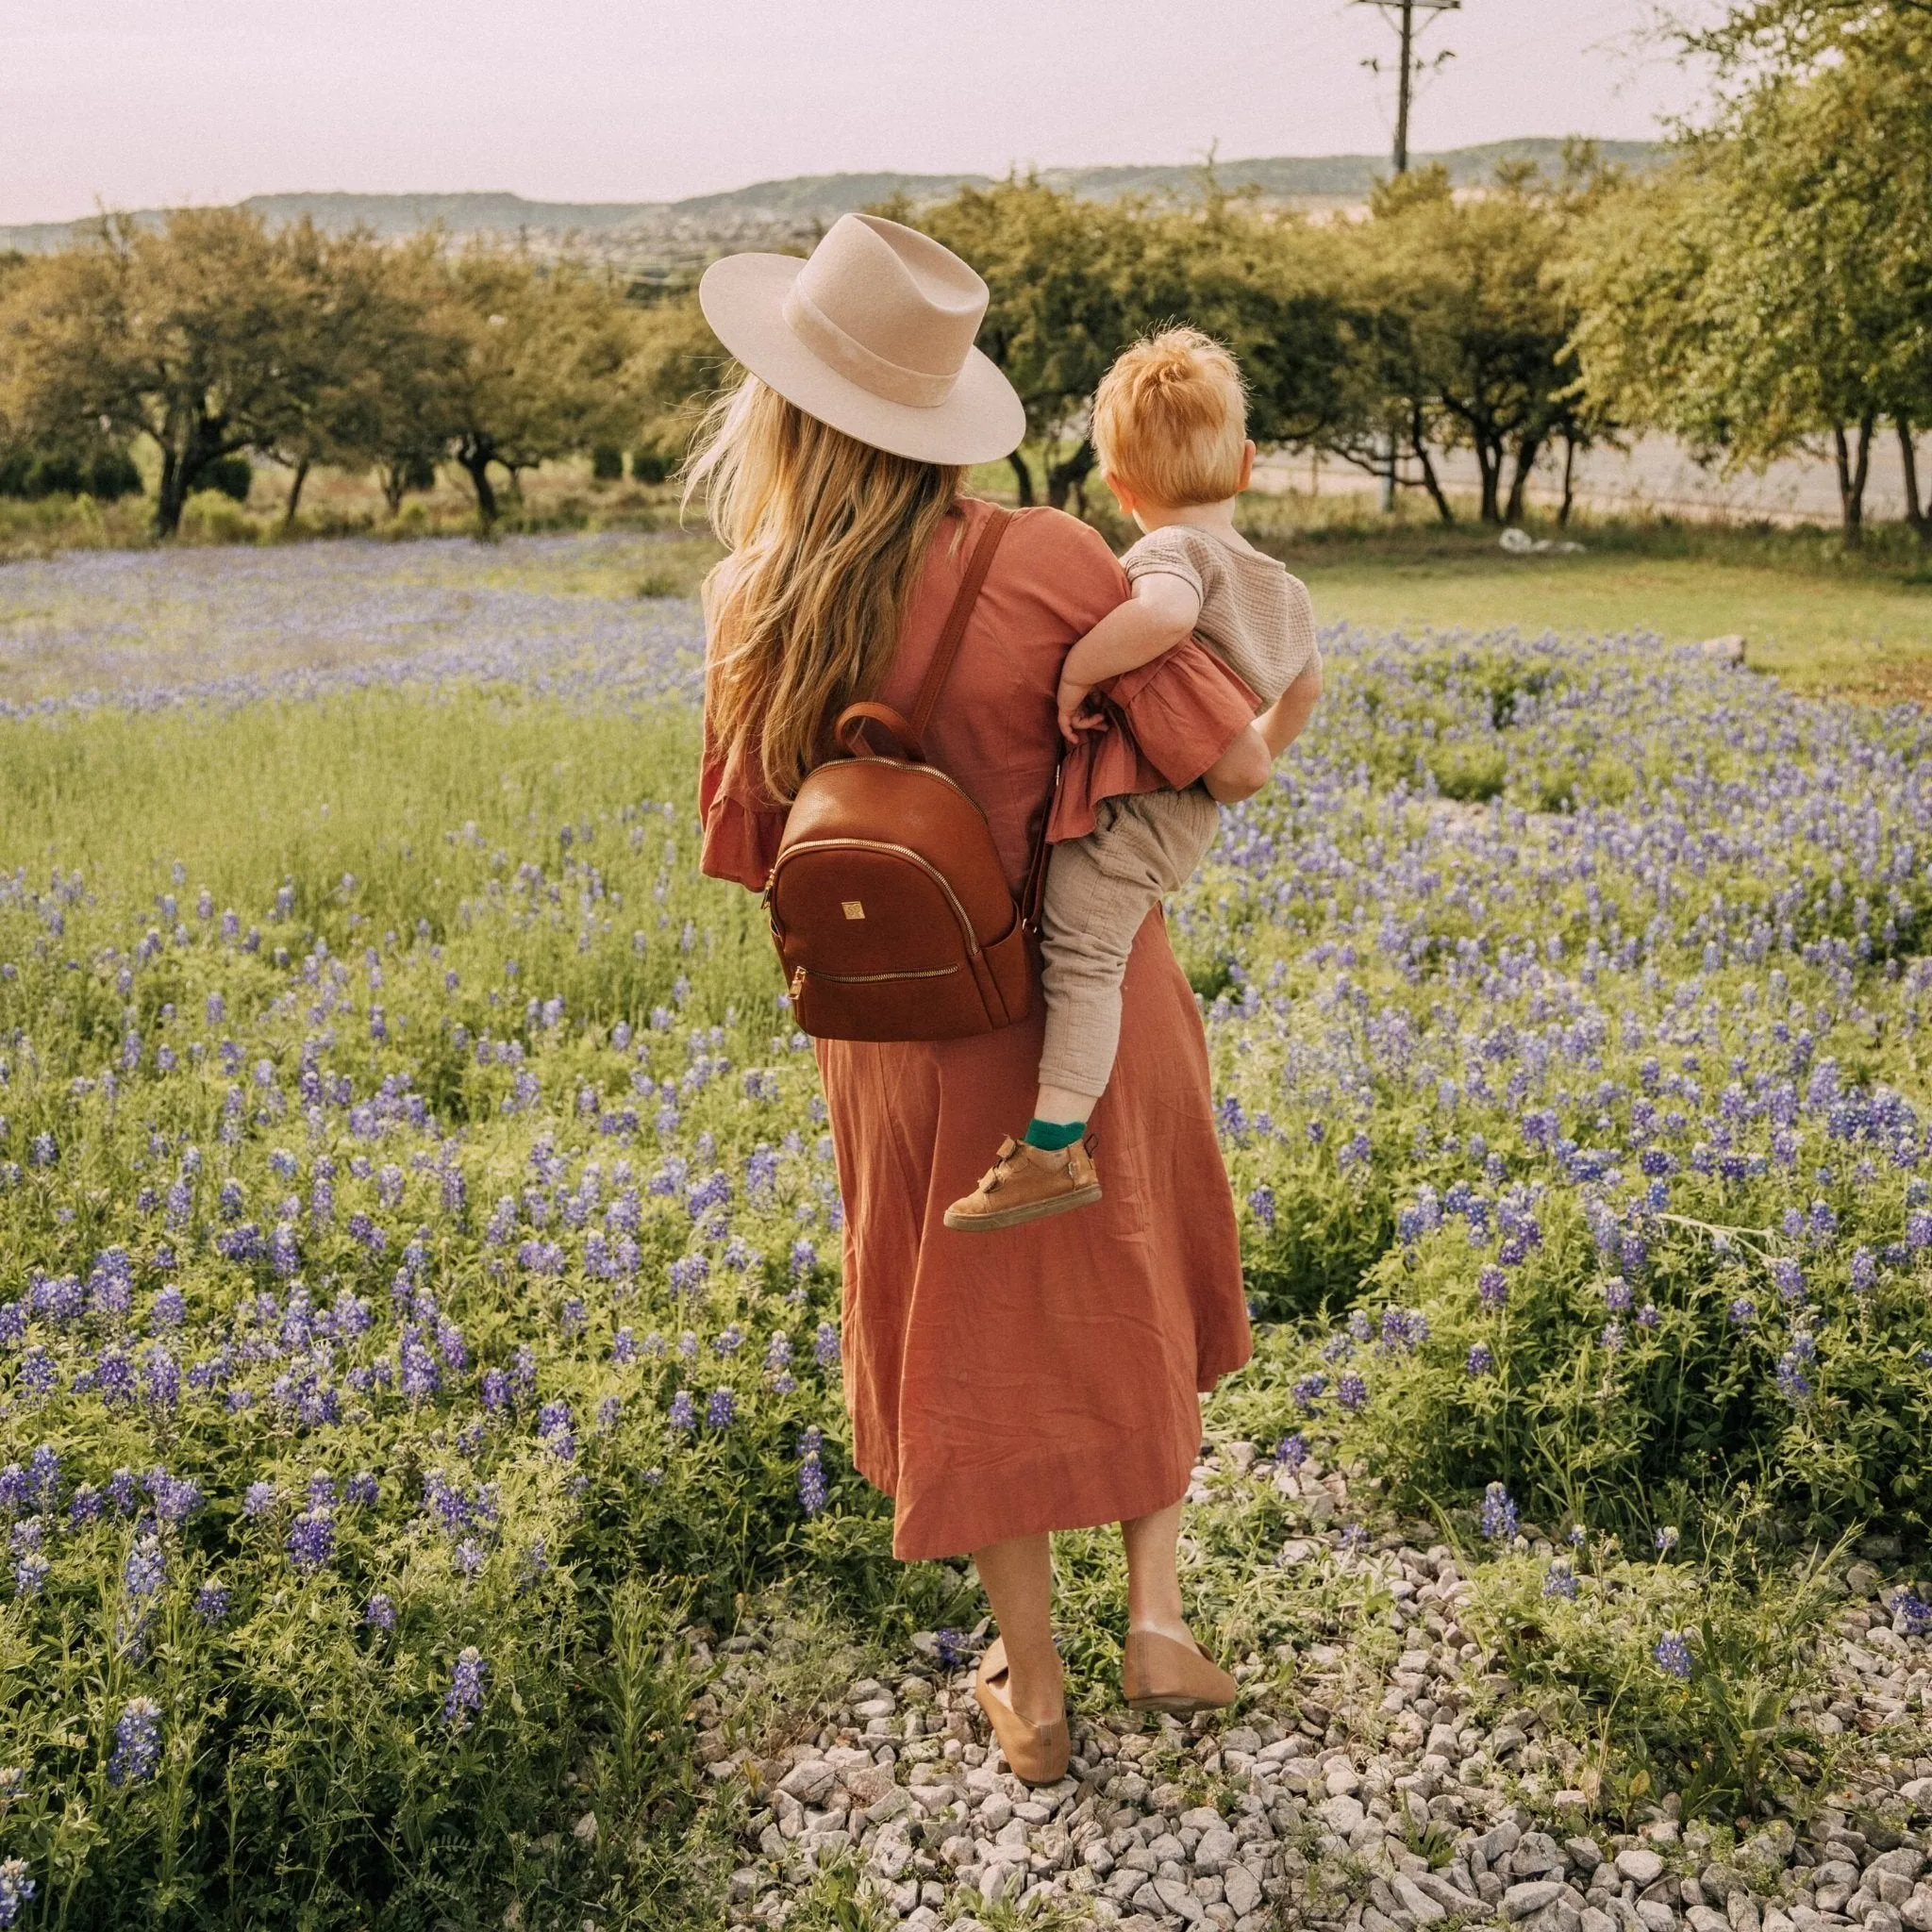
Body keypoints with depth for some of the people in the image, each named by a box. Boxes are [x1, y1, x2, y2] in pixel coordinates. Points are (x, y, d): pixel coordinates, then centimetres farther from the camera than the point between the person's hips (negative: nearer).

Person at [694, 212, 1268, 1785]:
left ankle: (1033, 1690, 31)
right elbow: (1224, 758, -16)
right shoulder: (1046, 561, -20)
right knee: (1136, 1303, 25)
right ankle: (1158, 1618, 27)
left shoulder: (750, 610, -12)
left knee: (974, 1338, 19)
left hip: (905, 1036, 2)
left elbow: (763, 843, -1)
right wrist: (1284, 704, 6)